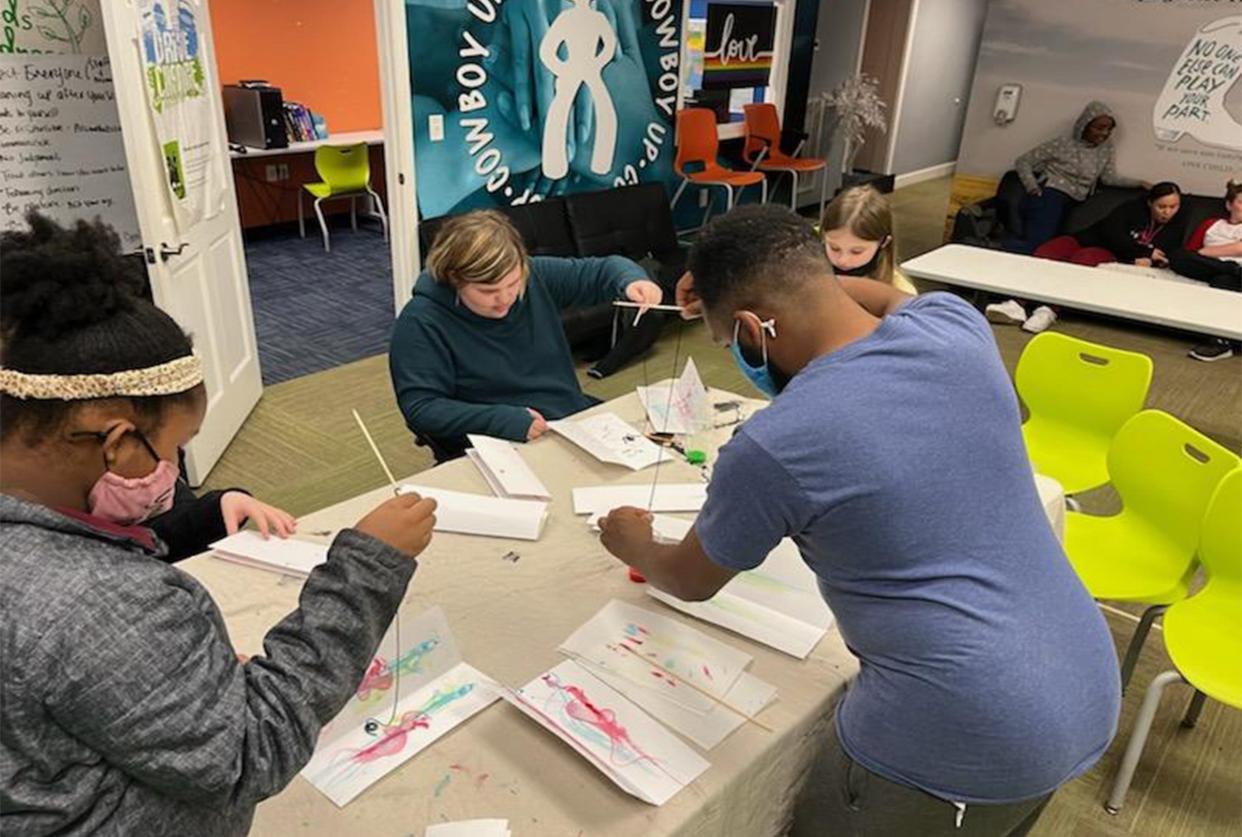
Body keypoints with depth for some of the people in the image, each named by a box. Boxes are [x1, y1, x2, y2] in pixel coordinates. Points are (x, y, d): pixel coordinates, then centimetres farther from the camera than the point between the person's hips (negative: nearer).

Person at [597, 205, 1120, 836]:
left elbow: (691, 582, 0)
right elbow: (883, 296, 22)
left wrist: (635, 548, 21)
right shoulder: (953, 323, -6)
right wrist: (752, 281, 17)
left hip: (966, 745, -6)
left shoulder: (769, 448, -21)